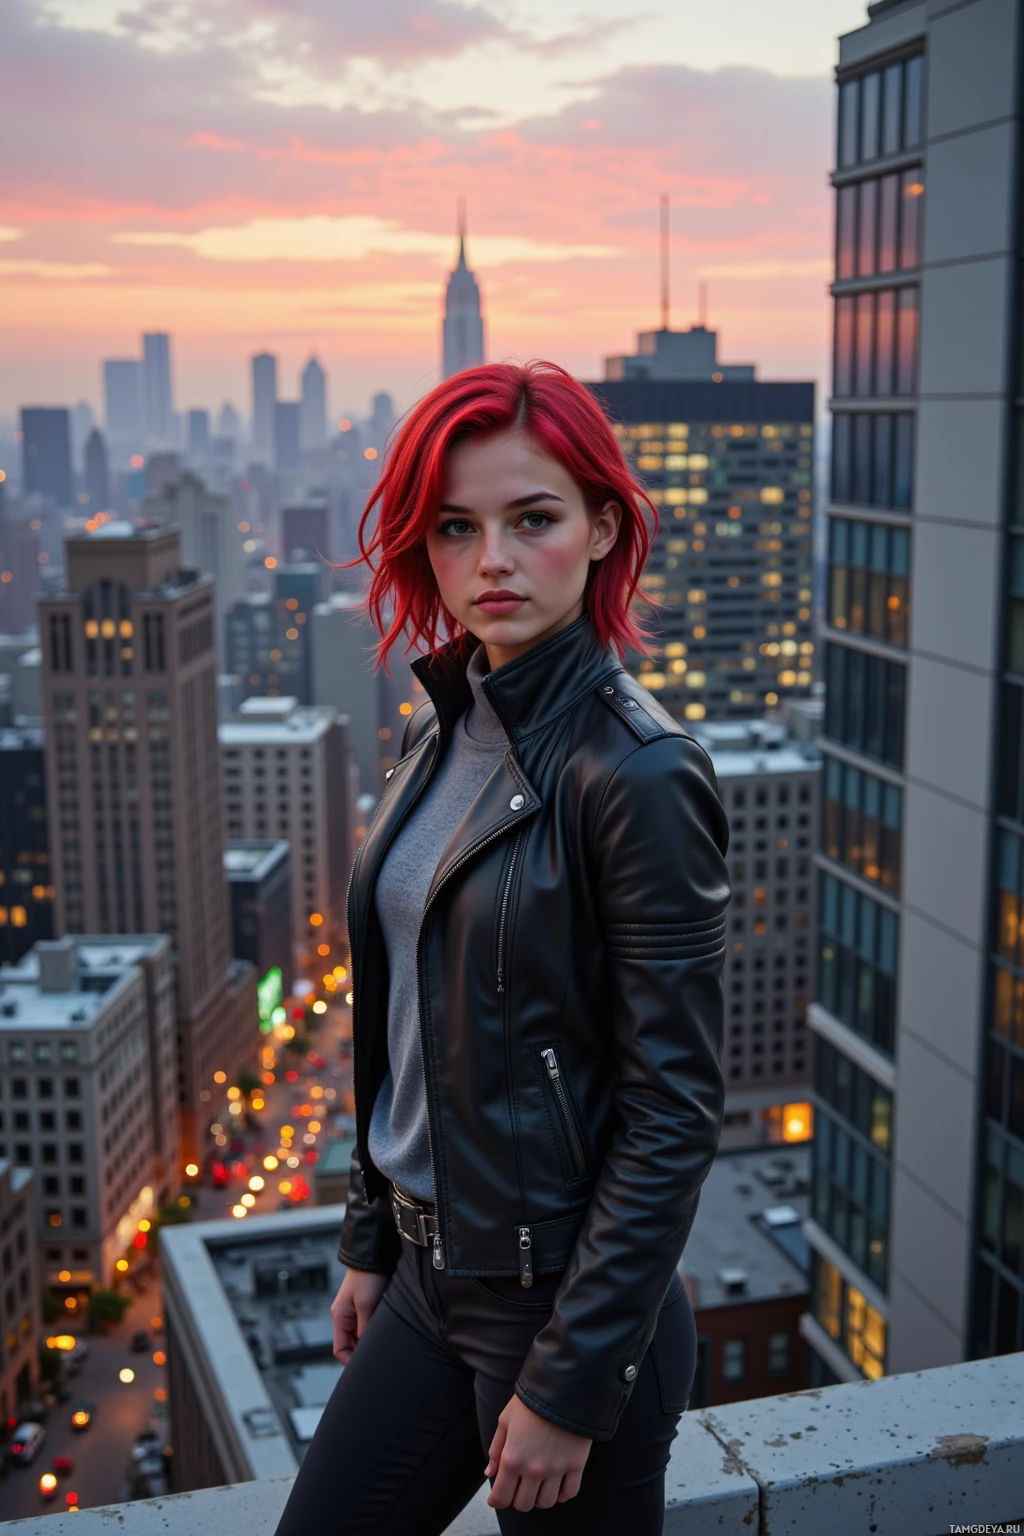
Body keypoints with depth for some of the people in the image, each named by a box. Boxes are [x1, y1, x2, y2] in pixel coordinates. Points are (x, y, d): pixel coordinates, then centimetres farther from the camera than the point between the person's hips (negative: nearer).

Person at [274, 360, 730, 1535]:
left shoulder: (638, 774, -20)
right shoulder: (445, 724, 2)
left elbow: (674, 1114, -19)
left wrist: (570, 1384, -16)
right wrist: (371, 1240, 14)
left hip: (567, 1296, -7)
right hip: (430, 1279, 7)